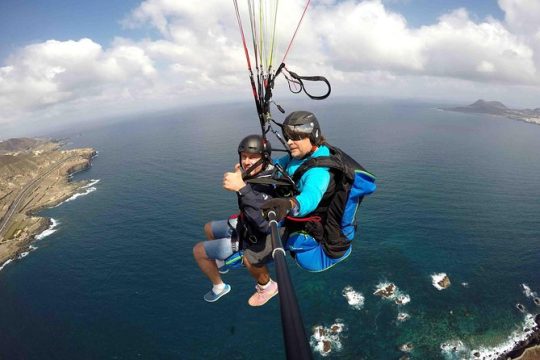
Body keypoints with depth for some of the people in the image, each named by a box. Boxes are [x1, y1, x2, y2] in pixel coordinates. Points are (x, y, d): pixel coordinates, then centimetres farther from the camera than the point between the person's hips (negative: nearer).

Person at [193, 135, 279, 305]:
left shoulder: (266, 186, -36)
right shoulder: (255, 175, -12)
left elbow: (265, 224, -55)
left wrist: (242, 188, -62)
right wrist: (241, 178, -6)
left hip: (253, 241, -8)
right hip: (244, 226, 8)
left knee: (198, 250, 3)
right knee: (209, 228, 27)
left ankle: (218, 287, 26)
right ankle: (221, 261, 50)